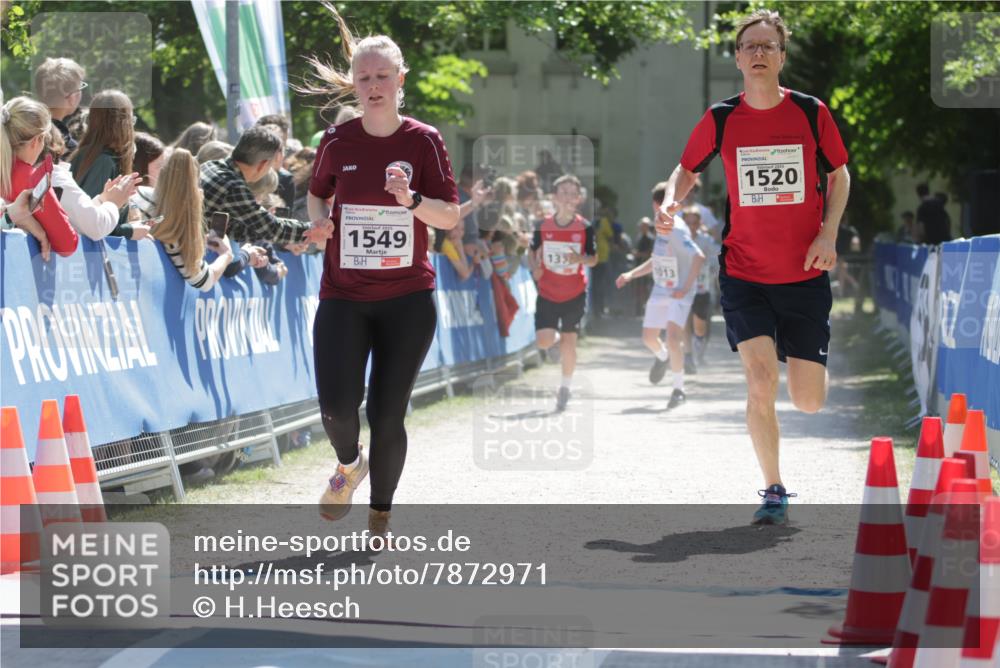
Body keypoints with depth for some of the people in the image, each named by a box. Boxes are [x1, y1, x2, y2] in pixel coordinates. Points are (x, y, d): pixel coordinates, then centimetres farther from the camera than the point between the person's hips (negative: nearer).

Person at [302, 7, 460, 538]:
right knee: (337, 407, -13)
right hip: (343, 298, 1)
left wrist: (411, 199, -21)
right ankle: (349, 463, 22)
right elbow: (317, 193, 19)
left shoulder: (423, 141, -3)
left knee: (387, 414, 0)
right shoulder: (338, 141, 1)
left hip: (408, 299, -1)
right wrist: (319, 221, -2)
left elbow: (451, 217, -3)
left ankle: (380, 514, 20)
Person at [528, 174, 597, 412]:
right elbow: (533, 251, 11)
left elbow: (594, 258, -2)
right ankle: (558, 339, 28)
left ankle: (565, 388, 19)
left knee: (569, 341, 0)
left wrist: (580, 259, -25)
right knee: (544, 341, -10)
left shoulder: (585, 227, -7)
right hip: (547, 293, 1)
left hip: (575, 294, -1)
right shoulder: (543, 226, -4)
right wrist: (535, 267, -10)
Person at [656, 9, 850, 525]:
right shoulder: (720, 120, -3)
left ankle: (807, 362, 40)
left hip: (805, 275, 0)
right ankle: (773, 492, 2)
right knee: (760, 382, -15)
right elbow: (687, 170, 12)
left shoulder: (811, 113, -4)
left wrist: (828, 234, -5)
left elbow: (839, 174, 9)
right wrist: (670, 203, -10)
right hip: (744, 274, 0)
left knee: (808, 403, 1)